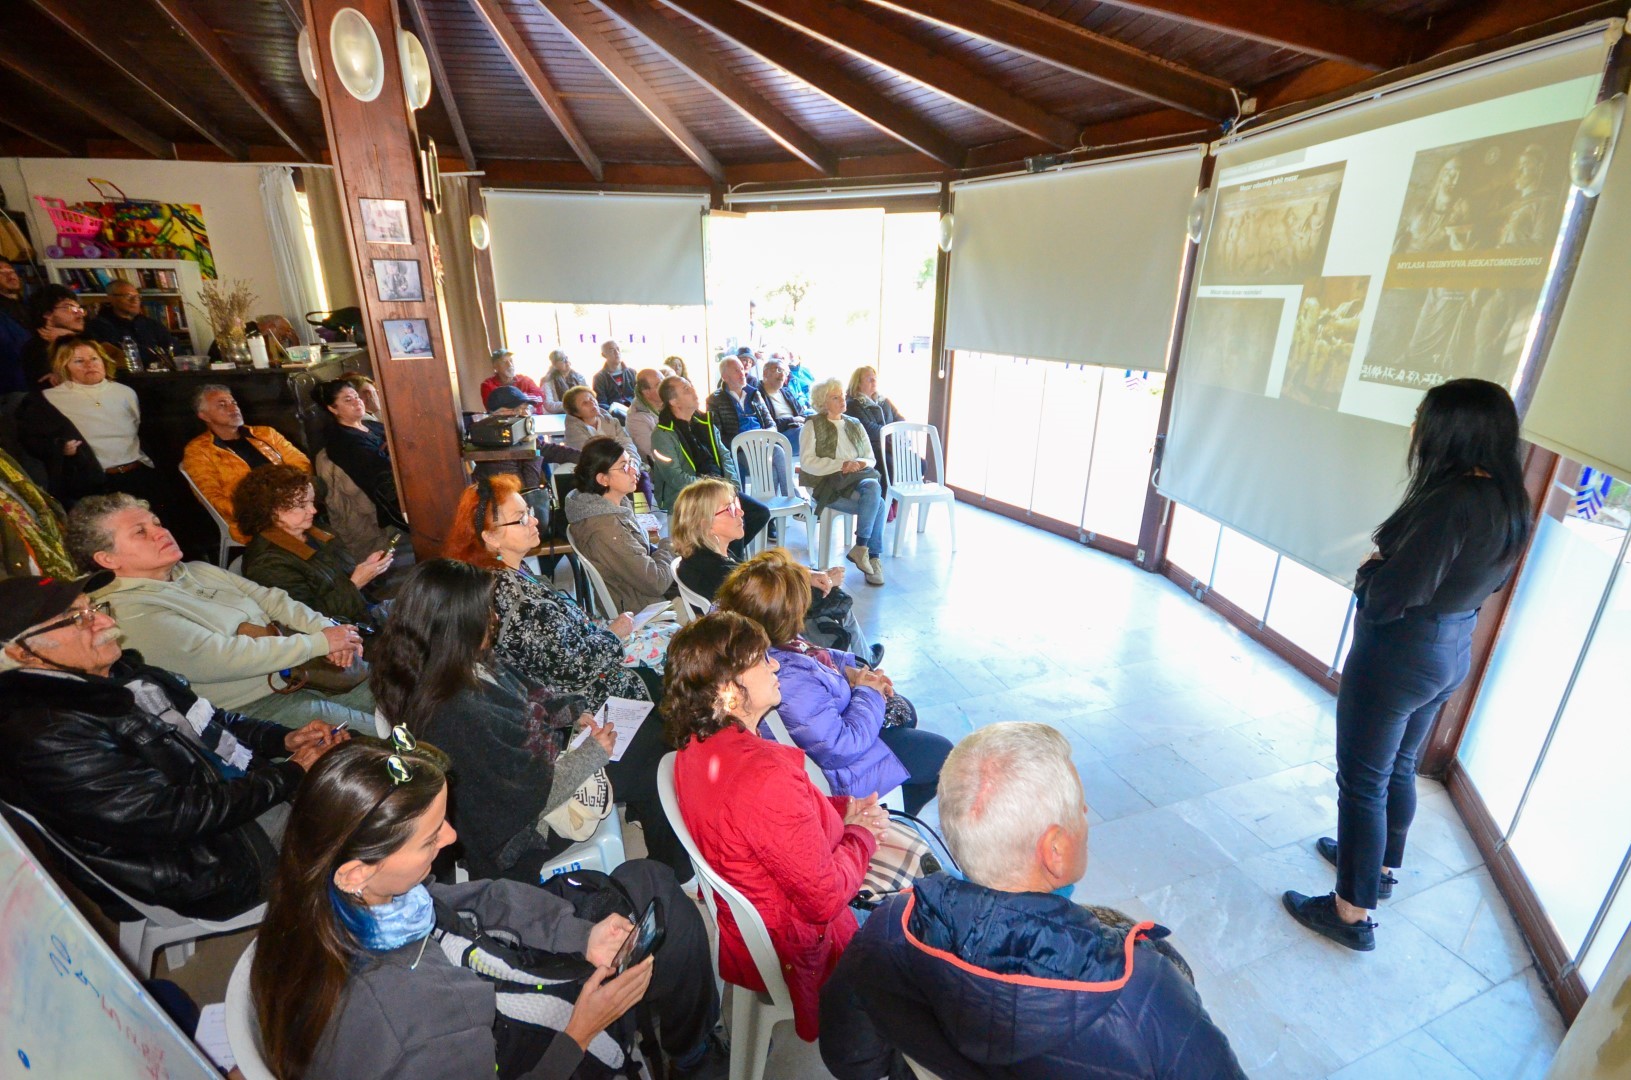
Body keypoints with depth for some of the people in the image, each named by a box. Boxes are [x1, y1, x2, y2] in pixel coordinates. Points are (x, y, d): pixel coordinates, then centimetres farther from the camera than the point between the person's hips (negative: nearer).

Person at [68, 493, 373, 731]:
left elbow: (271, 598, 6)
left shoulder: (198, 571, 11)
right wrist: (320, 642, -19)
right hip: (255, 706, -8)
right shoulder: (133, 614, -13)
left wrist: (325, 627, -12)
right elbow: (227, 658, -21)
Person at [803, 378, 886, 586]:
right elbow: (806, 462, -8)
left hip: (856, 479, 5)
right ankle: (873, 557, -18)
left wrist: (861, 463, -8)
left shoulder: (855, 425, 20)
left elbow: (871, 459, 17)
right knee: (877, 503, -28)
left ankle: (861, 546, -26)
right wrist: (841, 465, -17)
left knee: (873, 487, -32)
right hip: (826, 484, -5)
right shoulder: (813, 426, 4)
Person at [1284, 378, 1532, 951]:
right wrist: (1390, 566, 2)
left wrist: (1369, 570, -8)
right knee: (1398, 768, 25)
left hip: (1399, 656, -9)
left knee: (1362, 780, 5)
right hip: (1452, 652, 9)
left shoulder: (1450, 502, -26)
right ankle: (1381, 866, 45)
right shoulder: (1510, 503, 2)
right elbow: (1480, 581, 13)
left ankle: (1353, 913, 18)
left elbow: (1387, 599, -29)